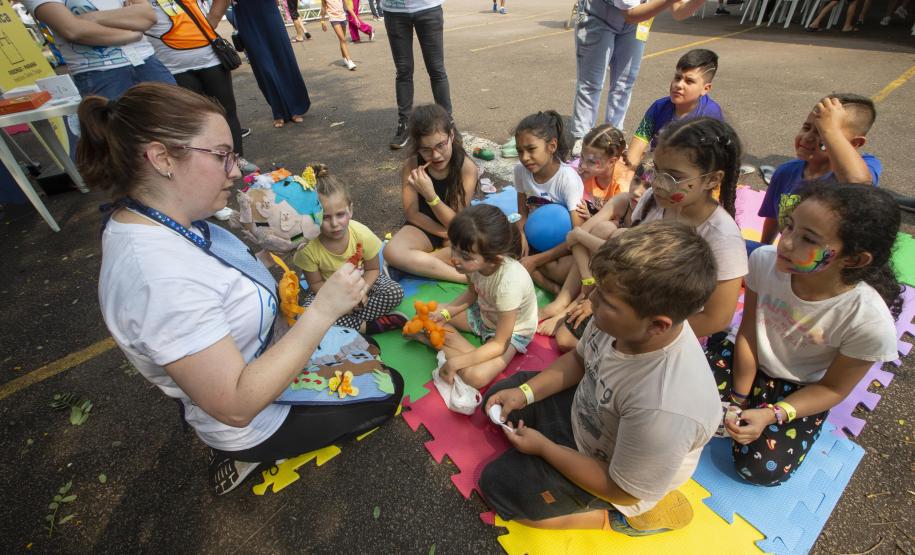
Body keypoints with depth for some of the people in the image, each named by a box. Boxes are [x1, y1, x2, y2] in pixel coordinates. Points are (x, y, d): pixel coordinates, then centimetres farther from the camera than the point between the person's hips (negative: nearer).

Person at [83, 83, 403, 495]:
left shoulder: (148, 220, -9)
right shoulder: (160, 276, -39)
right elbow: (237, 406, -36)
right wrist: (322, 311, -37)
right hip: (255, 420, -8)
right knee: (389, 390, 11)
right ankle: (263, 454, 13)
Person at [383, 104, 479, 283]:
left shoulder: (467, 167, -18)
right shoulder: (412, 165, -14)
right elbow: (412, 214, -9)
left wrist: (430, 195, -35)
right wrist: (447, 234, -19)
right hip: (424, 227, 1)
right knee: (392, 252, -31)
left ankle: (415, 263, -19)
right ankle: (465, 277, -27)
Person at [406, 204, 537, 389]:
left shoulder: (508, 283, -40)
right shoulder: (474, 260, -23)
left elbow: (500, 344, -29)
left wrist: (454, 362, -28)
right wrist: (444, 314, -13)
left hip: (511, 331, -5)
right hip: (483, 313, 5)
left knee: (475, 376, -28)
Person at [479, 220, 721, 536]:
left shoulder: (664, 409, -43)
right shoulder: (628, 323, -24)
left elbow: (621, 490, -24)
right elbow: (579, 359, -1)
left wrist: (543, 446, -15)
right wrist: (525, 392, -11)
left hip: (612, 481, -6)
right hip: (583, 411, 7)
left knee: (497, 484, -2)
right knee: (498, 397, 13)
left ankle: (617, 517, 7)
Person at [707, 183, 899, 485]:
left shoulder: (871, 322, -30)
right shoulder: (764, 260, -26)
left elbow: (833, 388, -13)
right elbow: (747, 333, -14)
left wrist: (770, 416, -26)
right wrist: (739, 400, -13)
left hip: (801, 391, -2)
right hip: (749, 362, 2)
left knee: (761, 469, -13)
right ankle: (739, 413, 9)